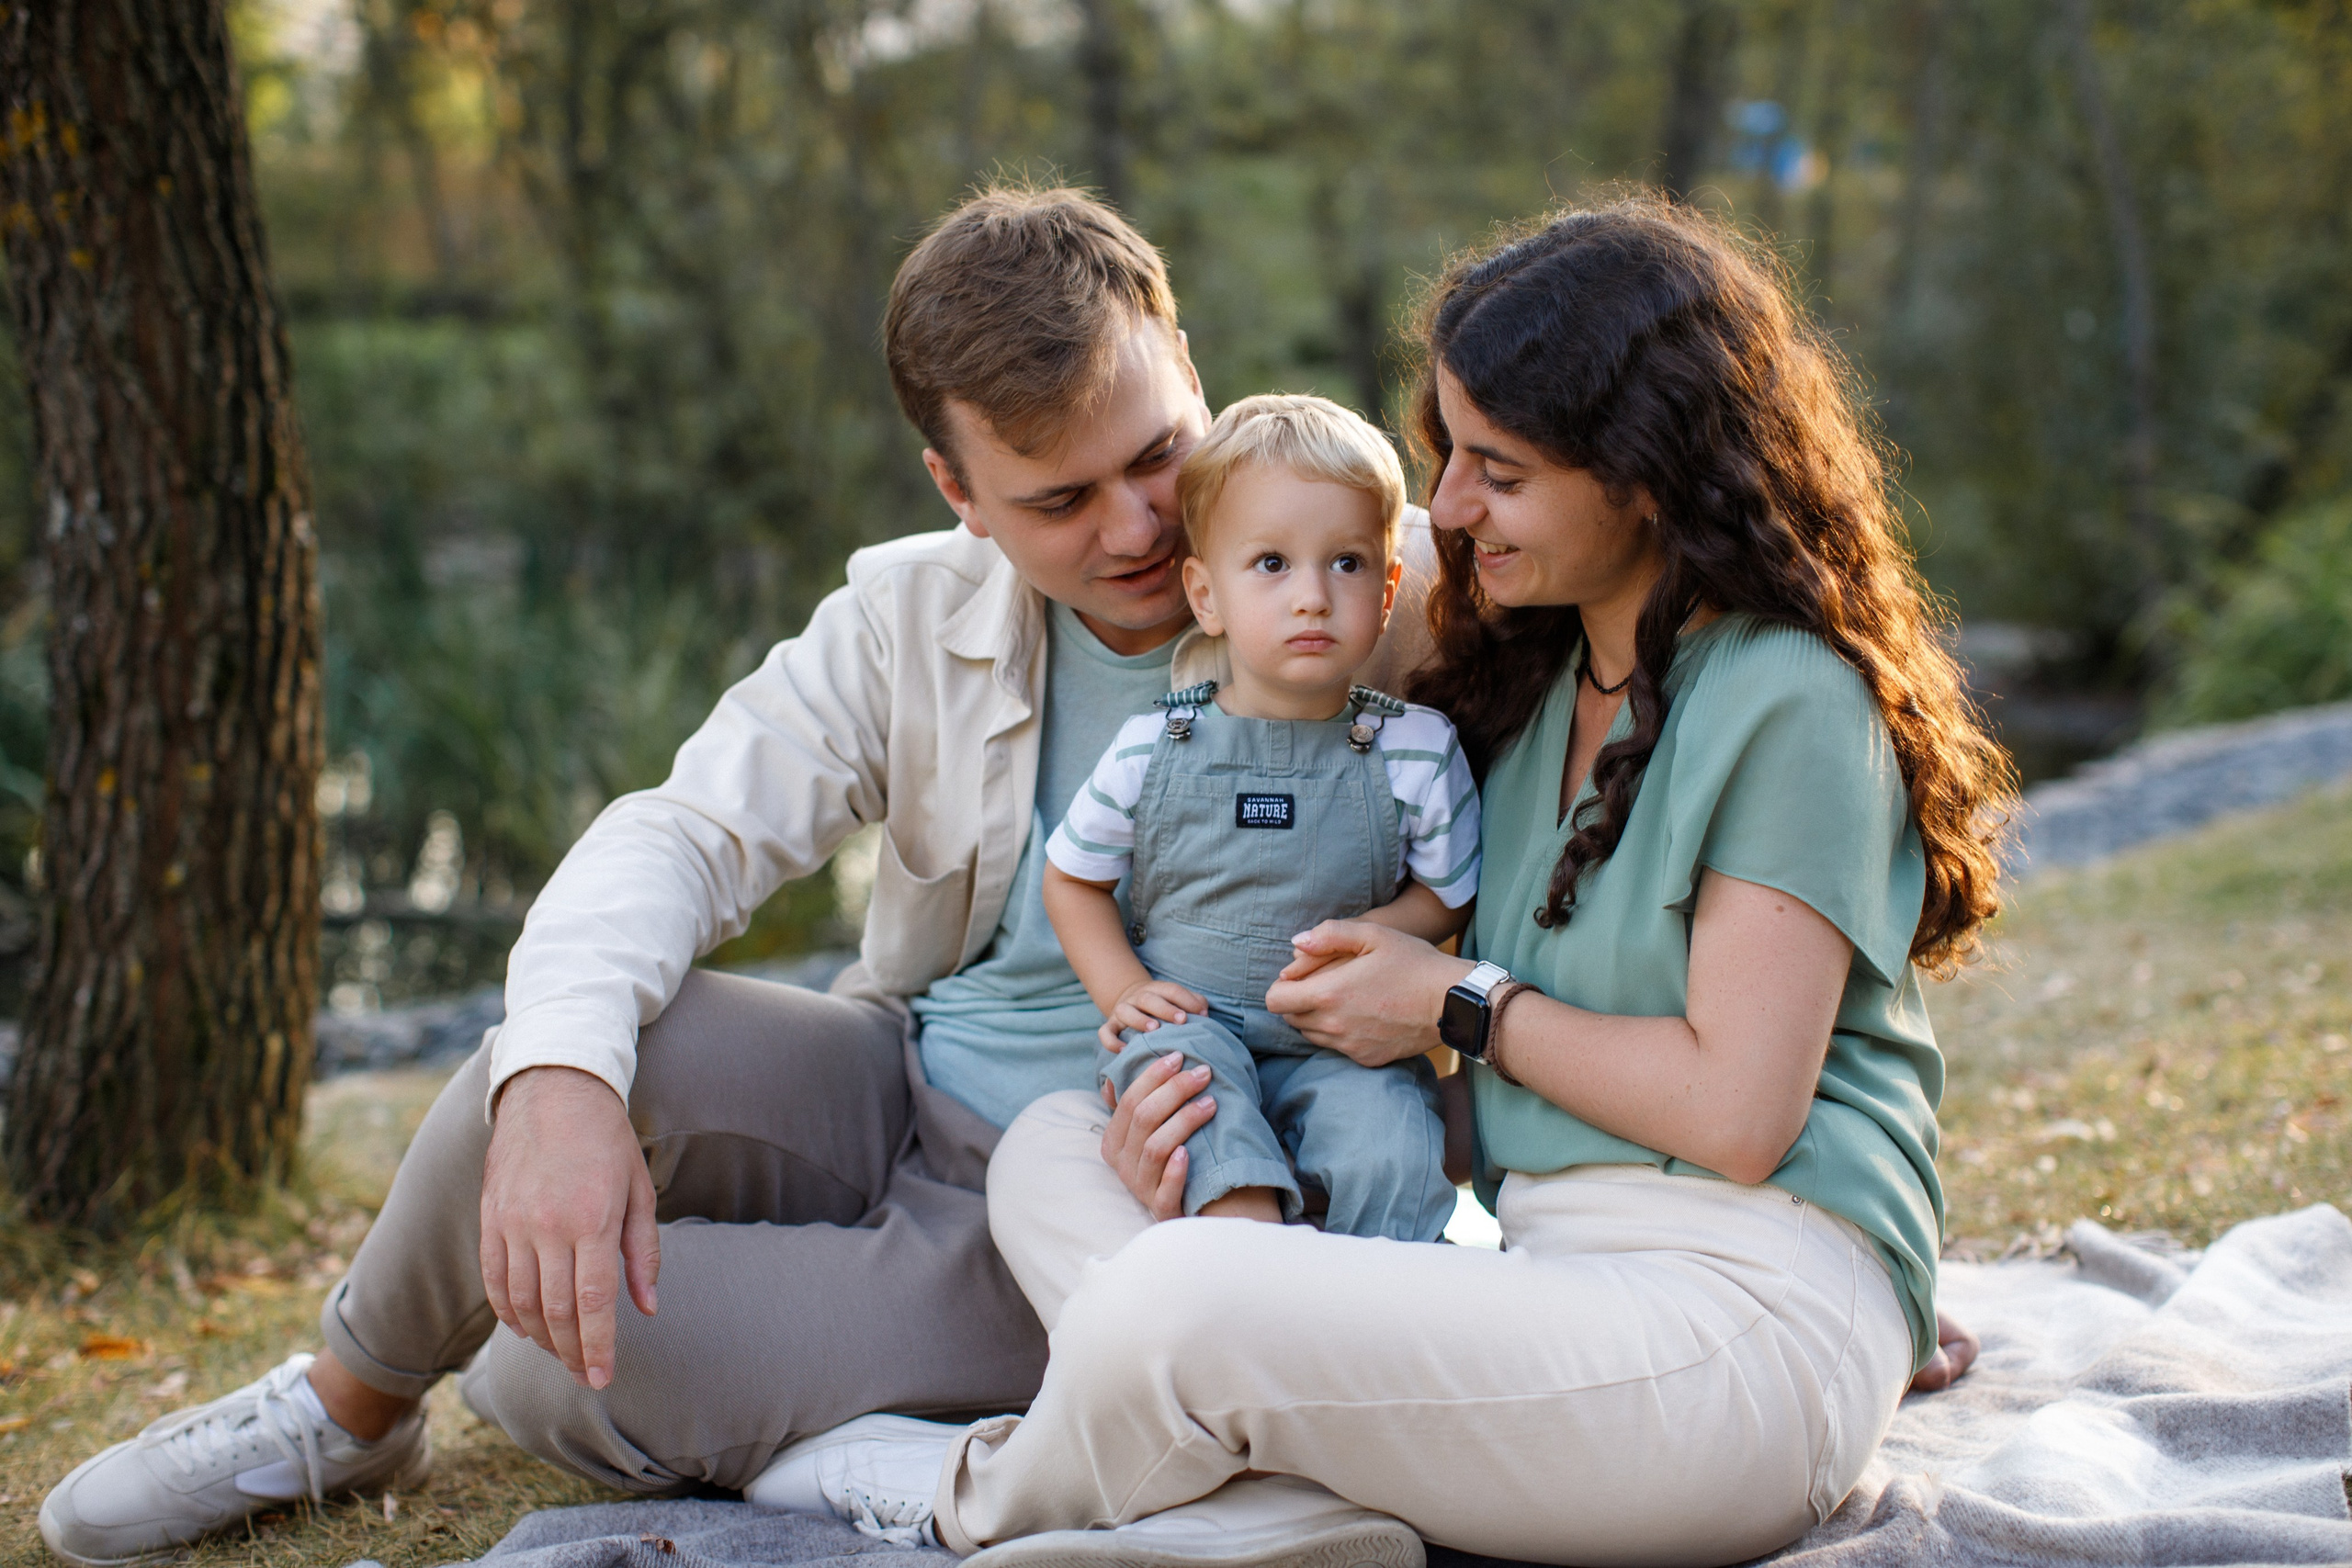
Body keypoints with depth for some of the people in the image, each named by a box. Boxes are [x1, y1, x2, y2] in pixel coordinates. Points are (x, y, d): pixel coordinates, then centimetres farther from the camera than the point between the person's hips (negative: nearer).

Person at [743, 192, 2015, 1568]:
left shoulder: (1793, 705, -9)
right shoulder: (1535, 680, 18)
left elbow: (1736, 1110, -16)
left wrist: (1461, 1007, -5)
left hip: (1757, 1316, -9)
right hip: (1545, 1276, 10)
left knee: (1174, 1304, -30)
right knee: (1052, 1150, 4)